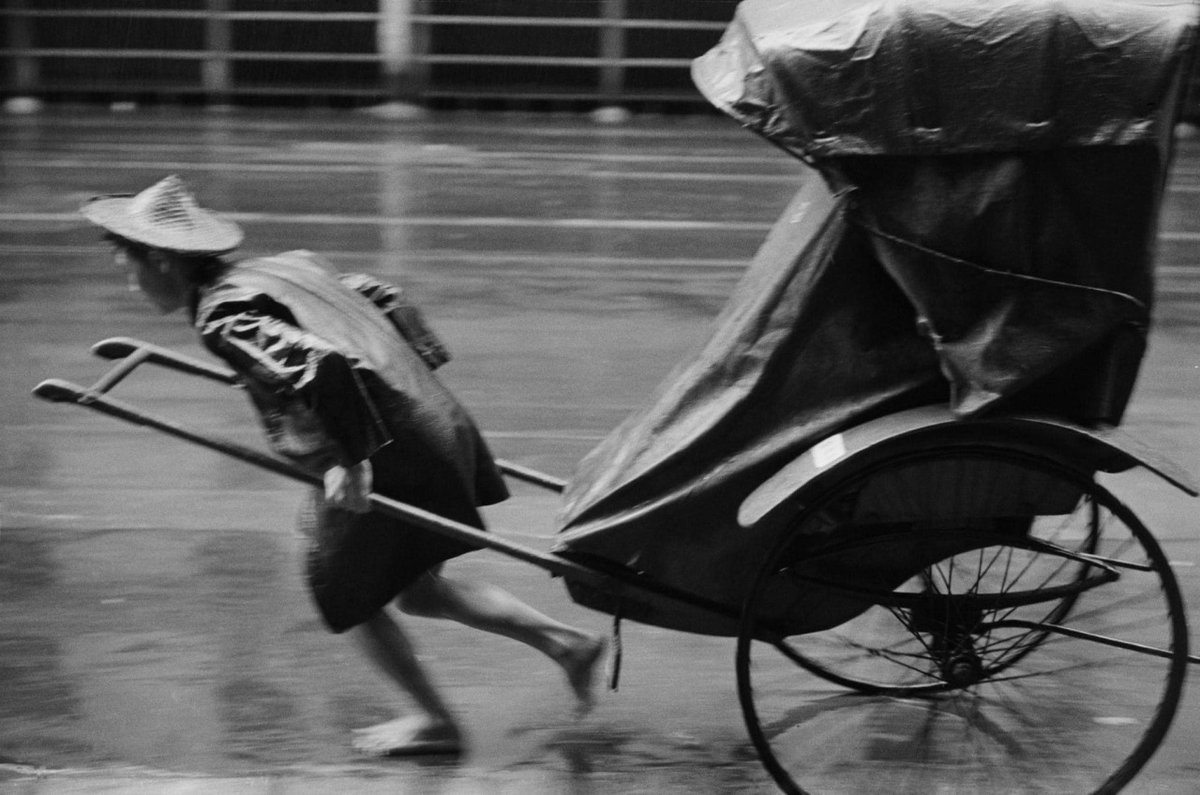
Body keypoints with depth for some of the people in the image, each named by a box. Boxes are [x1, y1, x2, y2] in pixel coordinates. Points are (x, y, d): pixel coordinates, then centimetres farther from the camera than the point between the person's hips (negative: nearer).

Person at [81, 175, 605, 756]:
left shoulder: (224, 318, -15)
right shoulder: (282, 268, 13)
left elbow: (320, 367, -29)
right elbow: (381, 298, 21)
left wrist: (352, 456, -23)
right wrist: (420, 370, 24)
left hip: (386, 462, -9)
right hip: (438, 425, 9)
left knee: (352, 593, 13)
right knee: (416, 589, 23)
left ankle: (434, 720, 25)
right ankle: (565, 642, 22)